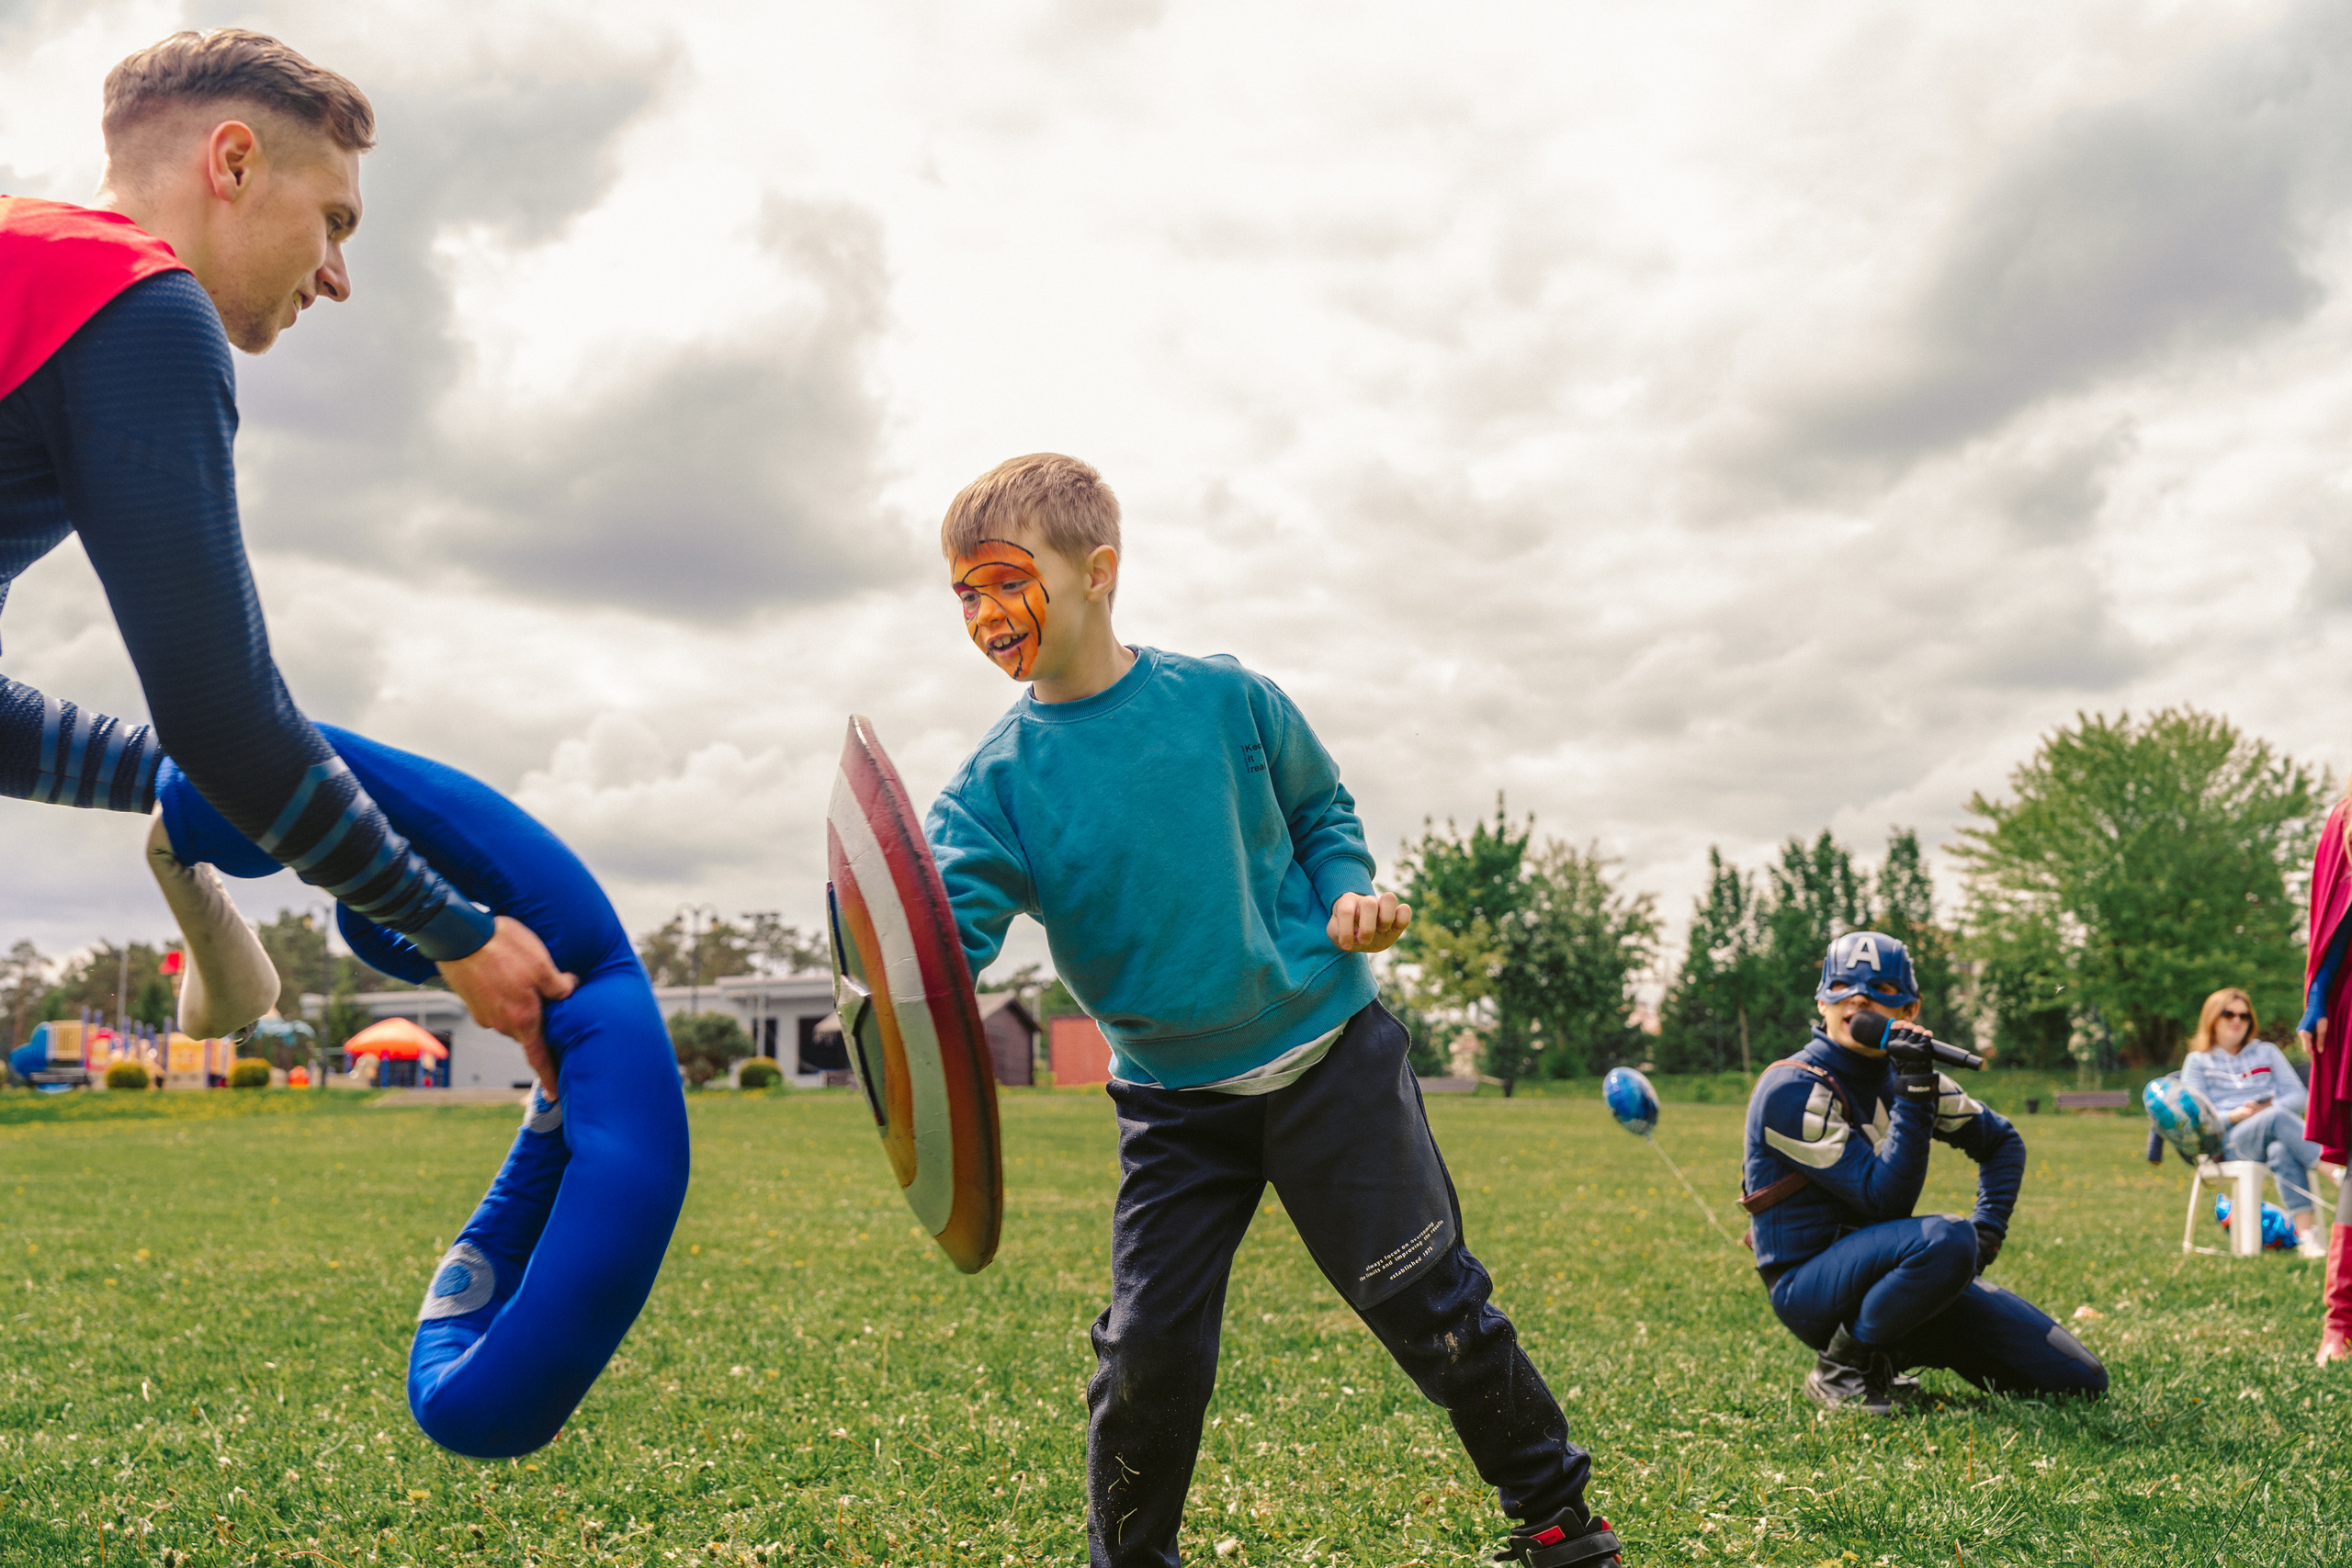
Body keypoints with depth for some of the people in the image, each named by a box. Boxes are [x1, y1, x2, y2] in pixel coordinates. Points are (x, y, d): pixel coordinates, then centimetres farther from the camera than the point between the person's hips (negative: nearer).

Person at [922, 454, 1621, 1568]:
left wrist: (1349, 892, -10)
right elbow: (948, 925, -22)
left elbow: (1321, 808, 10)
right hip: (1173, 1100, 1)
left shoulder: (1225, 698, -6)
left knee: (1431, 1305, 4)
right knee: (1148, 1351, -4)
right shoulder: (995, 788, -7)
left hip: (1329, 1053, -1)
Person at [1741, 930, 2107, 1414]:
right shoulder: (1793, 1091, -16)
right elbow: (1885, 1200, -22)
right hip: (1809, 1289, -7)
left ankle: (1888, 1357, 15)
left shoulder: (1902, 1072, 7)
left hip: (1880, 1271, 7)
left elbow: (2002, 1141, 22)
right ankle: (1840, 1367, -14)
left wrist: (1988, 1229, 7)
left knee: (2081, 1382, 0)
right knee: (1945, 1239, -37)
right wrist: (1913, 1094, -26)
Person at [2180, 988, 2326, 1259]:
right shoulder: (2198, 1061, 19)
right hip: (2230, 1140, -2)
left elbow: (2298, 1096, 15)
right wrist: (2233, 1116, -12)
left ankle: (2306, 1235, -52)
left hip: (2278, 1136, 2)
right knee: (2278, 1119, -38)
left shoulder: (2267, 1052, 28)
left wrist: (2271, 1106, -8)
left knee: (2282, 1151, -39)